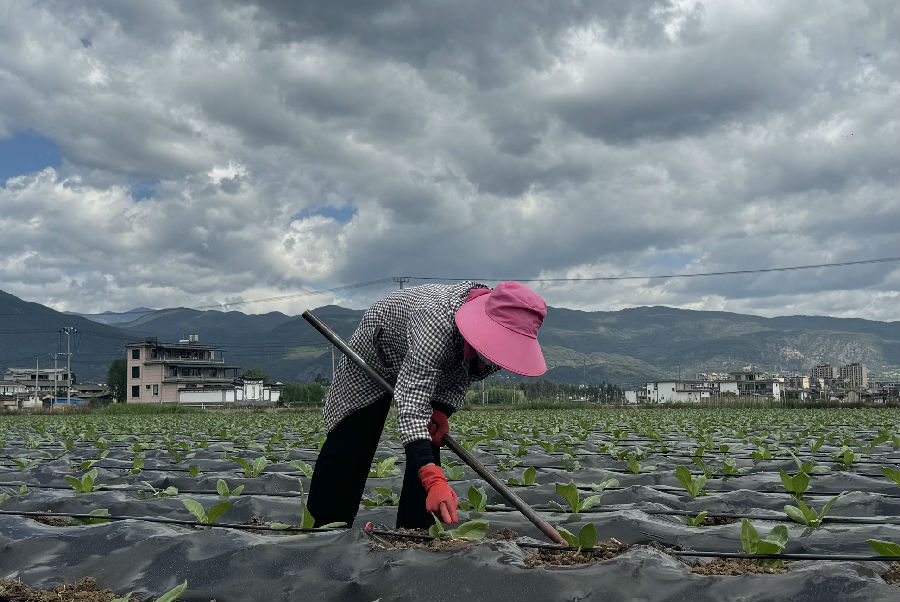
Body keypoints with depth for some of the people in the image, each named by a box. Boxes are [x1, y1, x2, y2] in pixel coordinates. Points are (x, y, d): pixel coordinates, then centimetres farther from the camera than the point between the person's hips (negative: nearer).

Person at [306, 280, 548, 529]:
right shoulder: (438, 322, -50)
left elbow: (465, 374, -7)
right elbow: (411, 401, -56)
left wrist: (442, 409, -26)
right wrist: (434, 480, -65)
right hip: (376, 353, -5)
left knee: (428, 444, -6)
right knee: (349, 442, -2)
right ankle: (327, 525, 15)